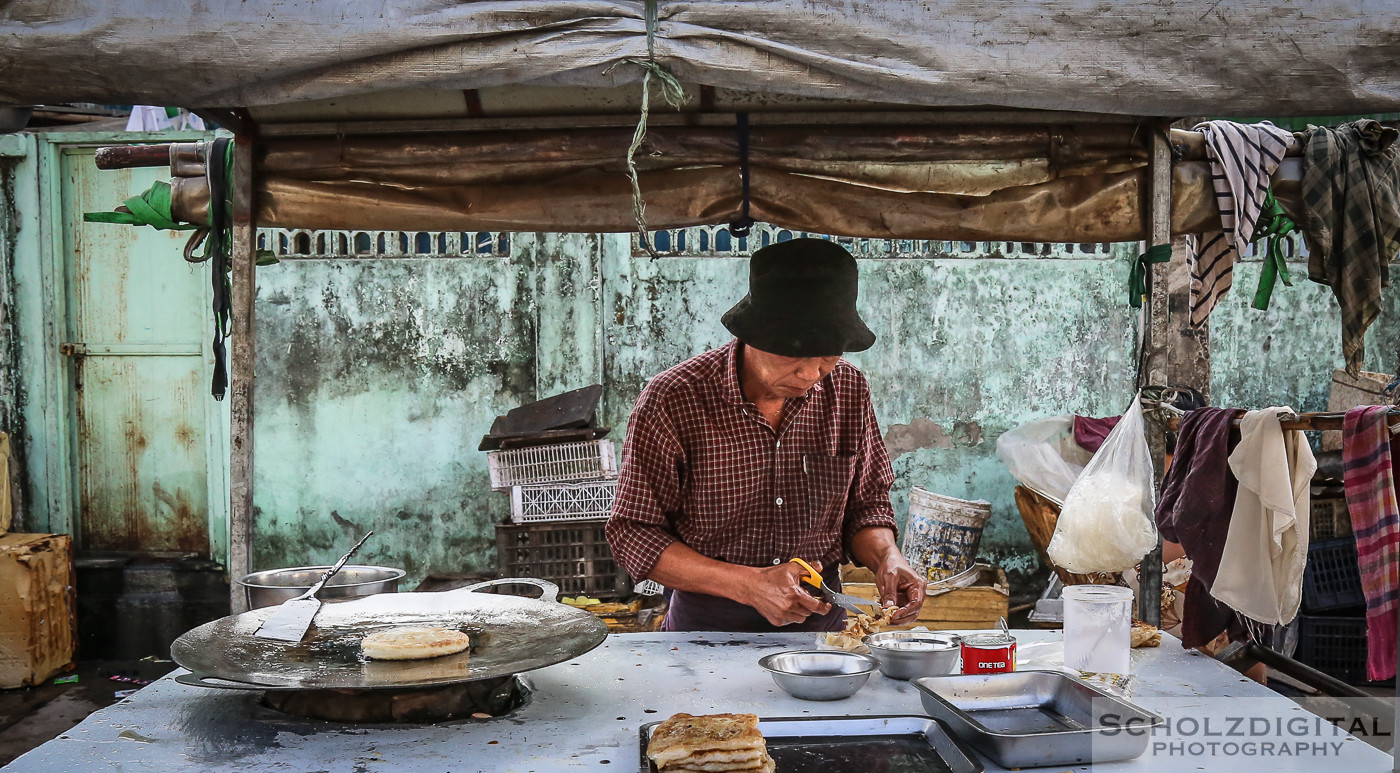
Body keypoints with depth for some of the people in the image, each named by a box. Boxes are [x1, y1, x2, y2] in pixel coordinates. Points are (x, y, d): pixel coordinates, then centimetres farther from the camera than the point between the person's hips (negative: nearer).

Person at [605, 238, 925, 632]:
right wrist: (751, 585, -17)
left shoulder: (849, 390, 4)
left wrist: (886, 557, -6)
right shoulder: (671, 401, -10)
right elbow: (633, 534, -8)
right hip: (708, 626, -2)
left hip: (822, 622, 3)